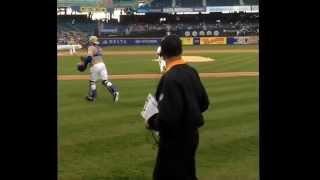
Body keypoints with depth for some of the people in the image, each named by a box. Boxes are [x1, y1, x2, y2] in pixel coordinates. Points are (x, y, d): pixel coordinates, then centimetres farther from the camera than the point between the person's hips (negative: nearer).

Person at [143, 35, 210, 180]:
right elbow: (203, 103, 12)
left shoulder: (170, 78, -24)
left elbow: (169, 117, -28)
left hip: (176, 140, -9)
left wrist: (151, 122, -11)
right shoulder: (191, 72, 2)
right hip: (191, 135, 9)